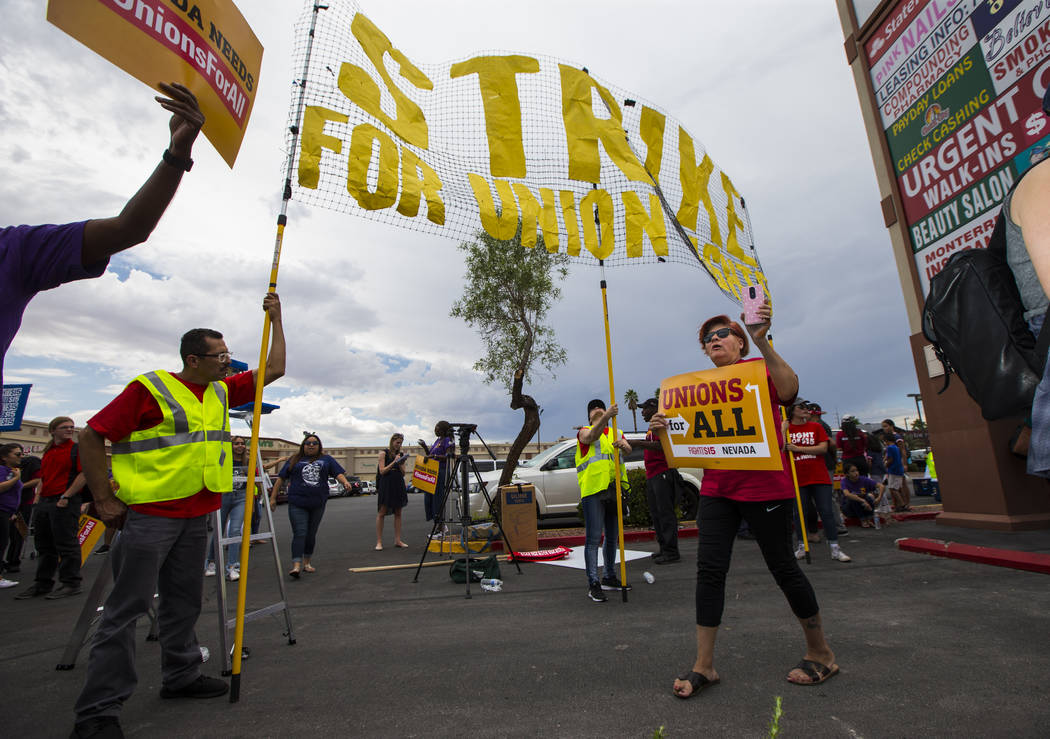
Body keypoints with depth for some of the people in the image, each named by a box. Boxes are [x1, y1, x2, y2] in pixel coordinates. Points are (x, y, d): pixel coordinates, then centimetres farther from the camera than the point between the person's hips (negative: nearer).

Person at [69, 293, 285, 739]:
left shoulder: (223, 391, 10)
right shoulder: (150, 388, -9)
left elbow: (274, 369, 13)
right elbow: (92, 436, -7)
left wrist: (276, 319, 10)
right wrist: (103, 500, -9)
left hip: (196, 515, 6)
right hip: (149, 514, -6)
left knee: (184, 603, 15)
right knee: (127, 608, -1)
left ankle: (181, 676, 29)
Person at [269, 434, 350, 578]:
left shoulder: (326, 459, 12)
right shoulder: (294, 460, 11)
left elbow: (338, 473, 3)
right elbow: (281, 479, 12)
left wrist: (345, 481, -18)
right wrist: (273, 497, 7)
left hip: (318, 504, 2)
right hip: (297, 504, -2)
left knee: (311, 534, 11)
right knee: (300, 534, -10)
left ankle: (306, 563, 24)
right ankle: (296, 566, -12)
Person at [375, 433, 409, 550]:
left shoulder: (401, 455, 11)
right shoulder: (384, 453, -2)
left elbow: (403, 473, 10)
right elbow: (382, 471, -8)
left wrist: (400, 464, -7)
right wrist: (394, 462, -15)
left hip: (398, 485, 5)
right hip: (386, 485, -5)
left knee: (398, 513, 7)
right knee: (382, 513, -2)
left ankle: (397, 540, 13)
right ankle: (379, 542, 3)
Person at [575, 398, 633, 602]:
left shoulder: (616, 433, 21)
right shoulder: (584, 432, 7)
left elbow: (628, 450, 2)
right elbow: (592, 436, -18)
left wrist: (623, 445, -23)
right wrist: (607, 416, -35)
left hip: (614, 490, 5)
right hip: (593, 489, -5)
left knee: (612, 537, 14)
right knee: (593, 537, -8)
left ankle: (610, 577, 27)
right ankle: (593, 583, -4)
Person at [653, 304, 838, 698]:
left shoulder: (760, 369, -1)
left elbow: (788, 390, -24)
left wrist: (762, 341, -31)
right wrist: (665, 427, -8)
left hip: (764, 485, -5)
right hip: (716, 488, 5)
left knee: (783, 566, 7)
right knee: (709, 568, -1)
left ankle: (821, 653, 31)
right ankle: (704, 664, 9)